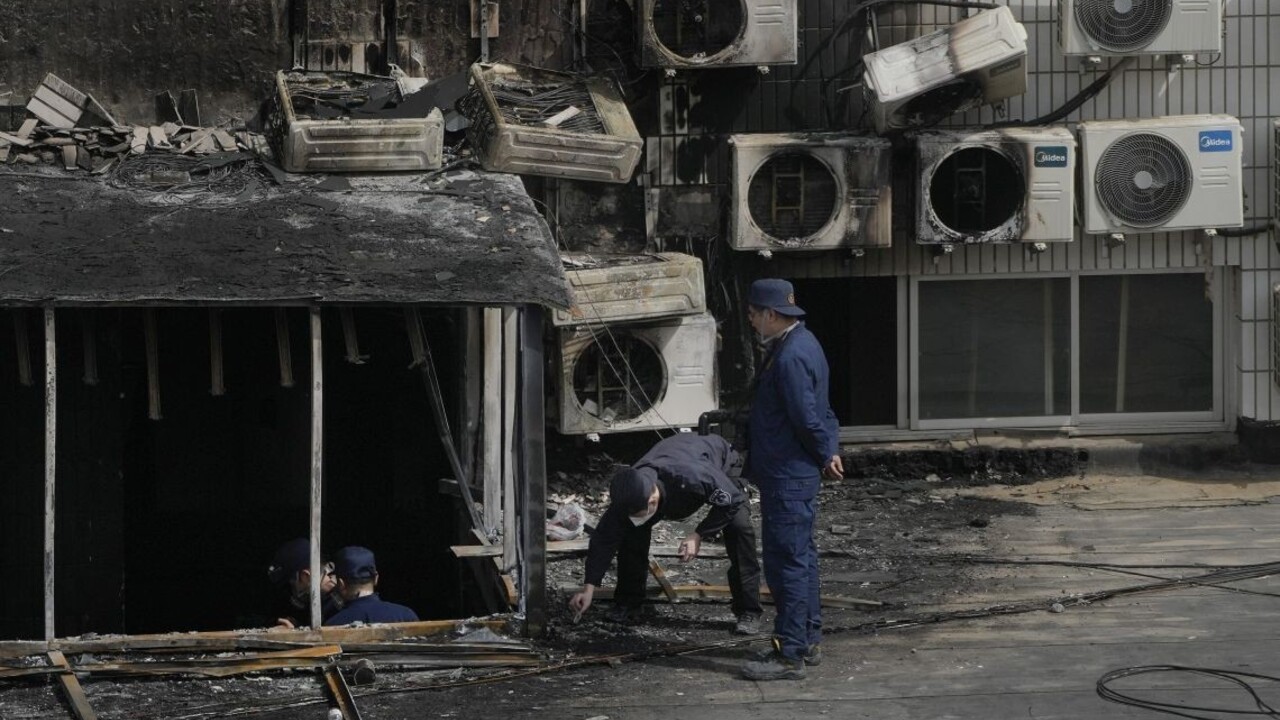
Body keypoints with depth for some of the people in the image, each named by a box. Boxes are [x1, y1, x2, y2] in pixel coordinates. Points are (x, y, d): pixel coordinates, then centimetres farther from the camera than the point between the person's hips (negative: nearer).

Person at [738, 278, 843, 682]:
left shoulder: (791, 357, -22)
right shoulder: (800, 344, 13)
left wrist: (825, 455, -5)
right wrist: (829, 450, 11)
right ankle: (807, 641, 26)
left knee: (787, 562, -7)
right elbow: (819, 412, 19)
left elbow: (808, 419, -21)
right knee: (800, 559, 17)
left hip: (787, 478, -11)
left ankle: (789, 655, -4)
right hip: (798, 474, 11)